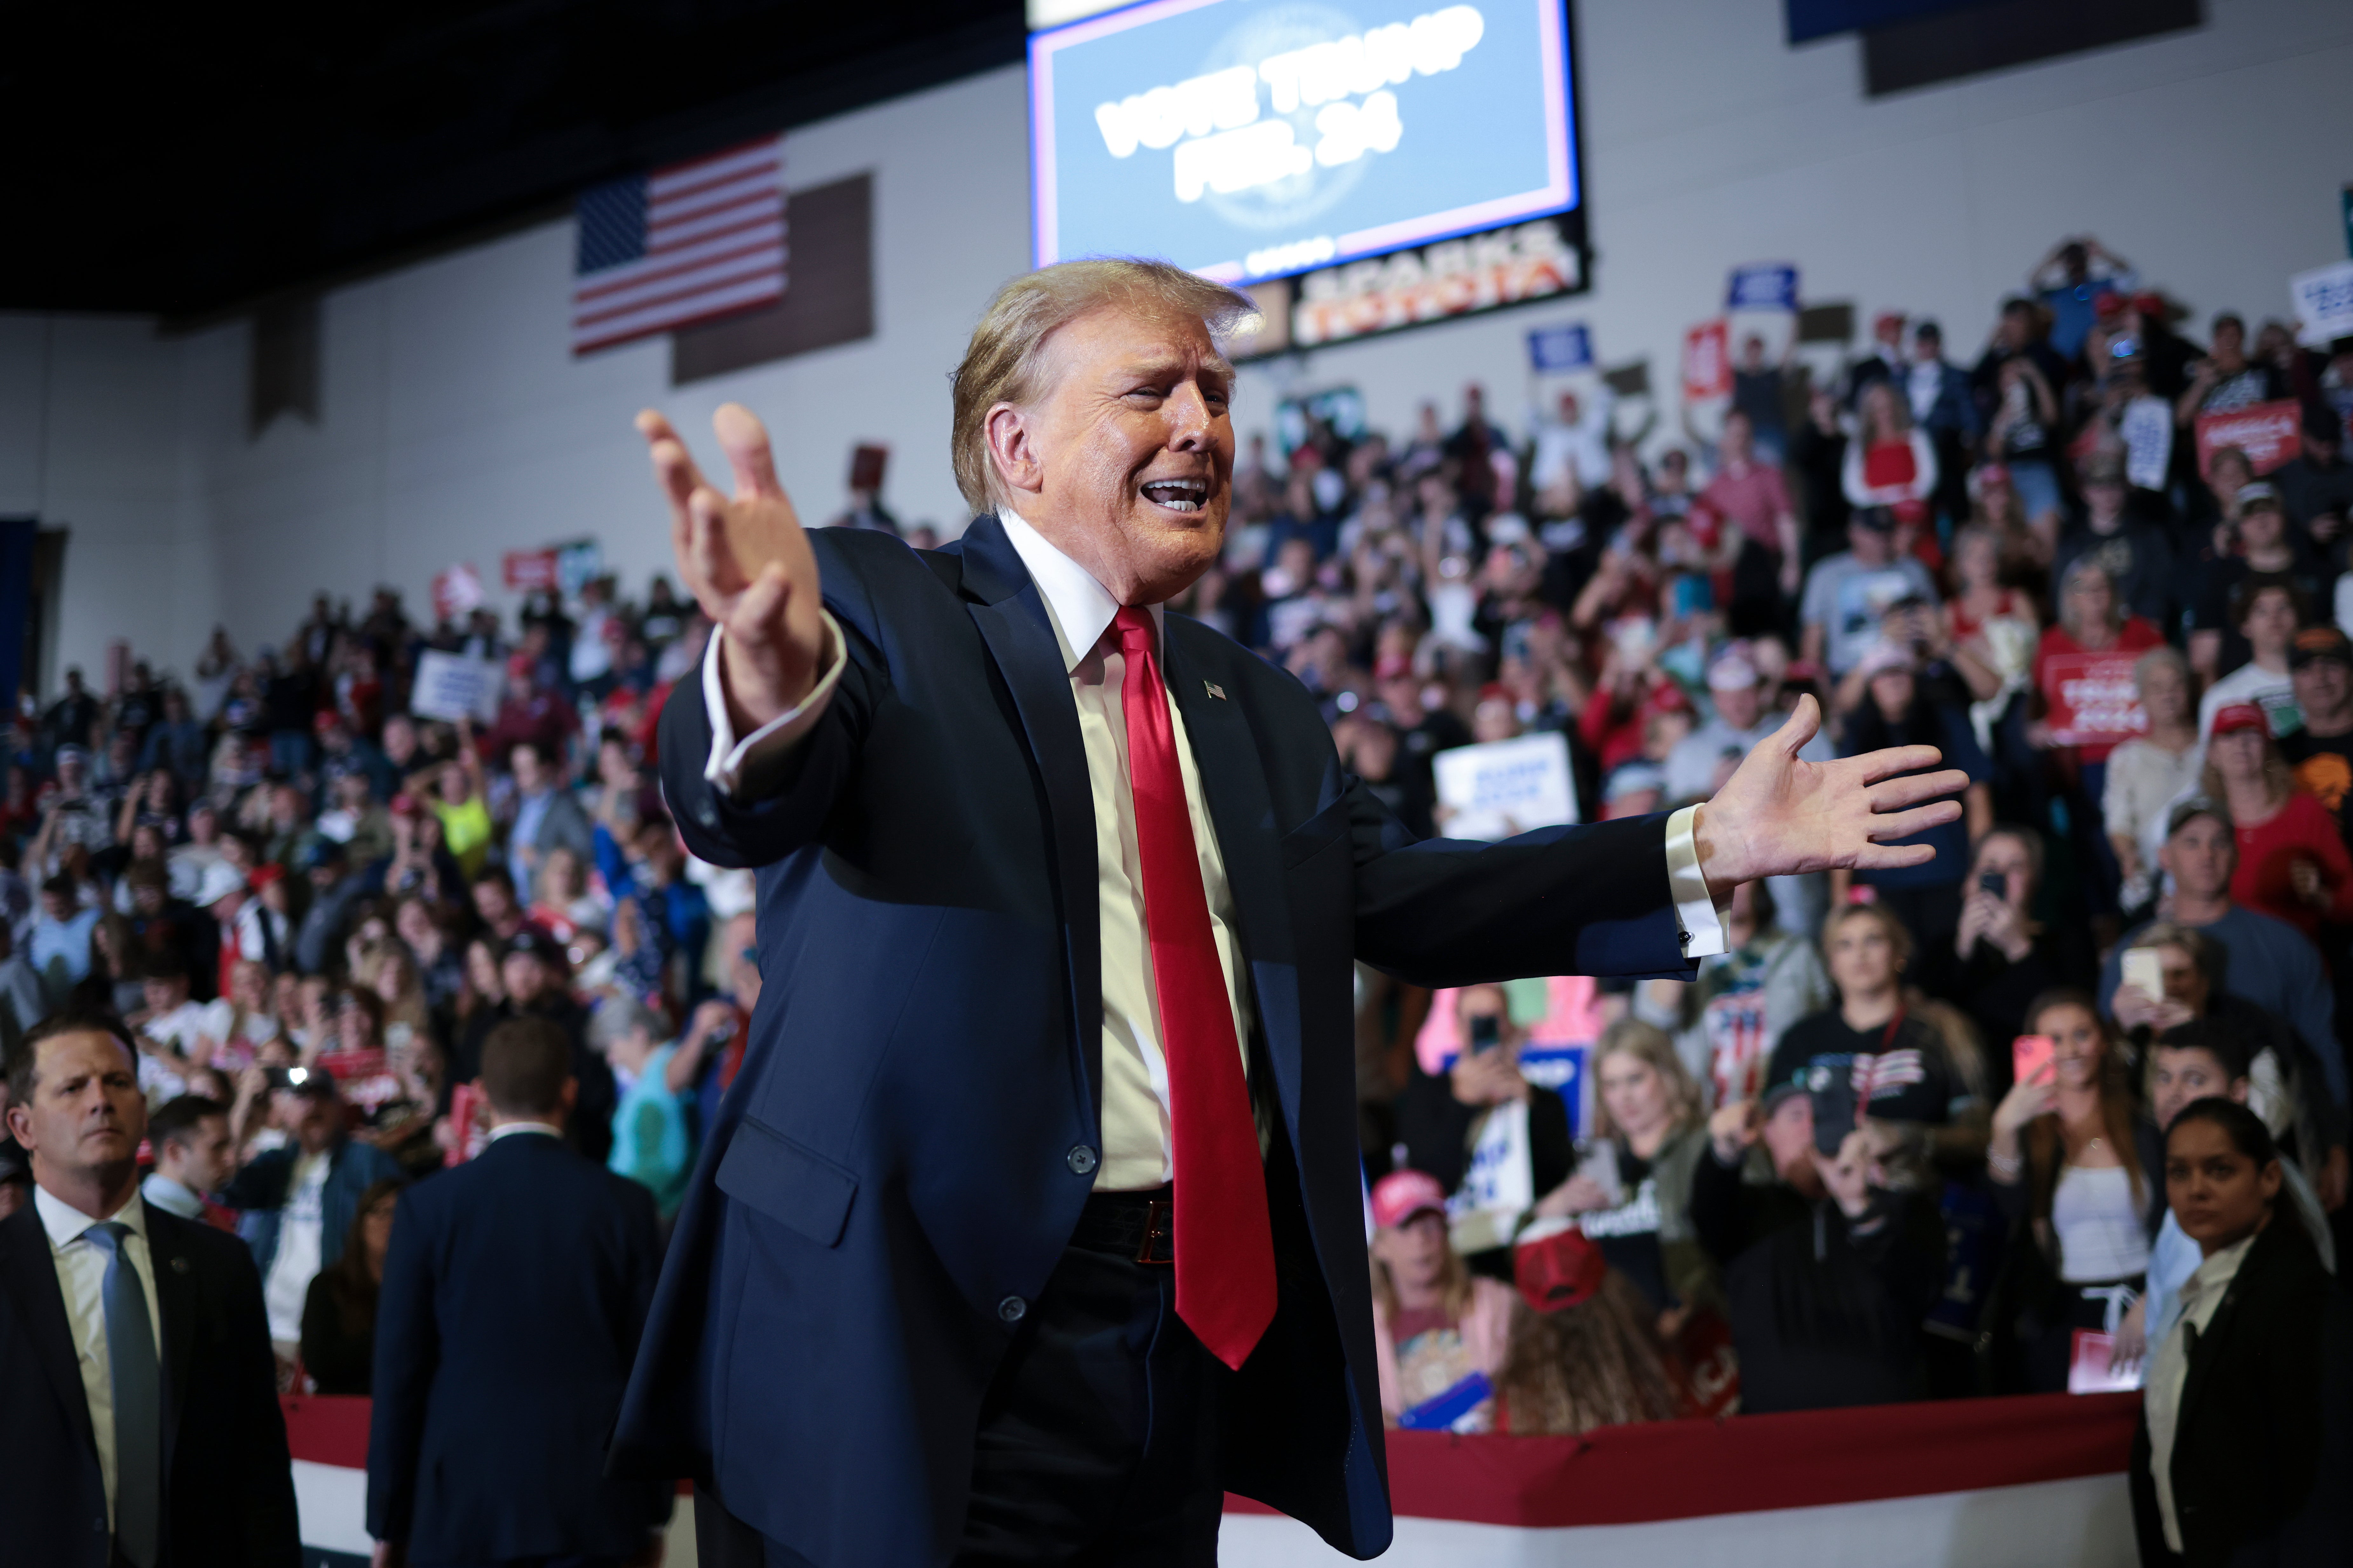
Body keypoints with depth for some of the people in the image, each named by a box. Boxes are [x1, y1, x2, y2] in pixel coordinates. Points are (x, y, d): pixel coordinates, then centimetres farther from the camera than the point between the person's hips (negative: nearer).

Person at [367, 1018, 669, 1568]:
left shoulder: (428, 1205, -2)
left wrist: (389, 1522, 8)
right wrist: (651, 1510, 11)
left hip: (463, 1502, 0)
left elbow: (399, 1370, -1)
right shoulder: (624, 1204, -1)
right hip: (591, 1502, 0)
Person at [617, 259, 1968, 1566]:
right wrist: (776, 681, -50)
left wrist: (1706, 849, 5)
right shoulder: (879, 612, -5)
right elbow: (754, 799, -24)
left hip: (1190, 1352, 6)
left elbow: (1401, 893, 13)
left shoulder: (1256, 712, 17)